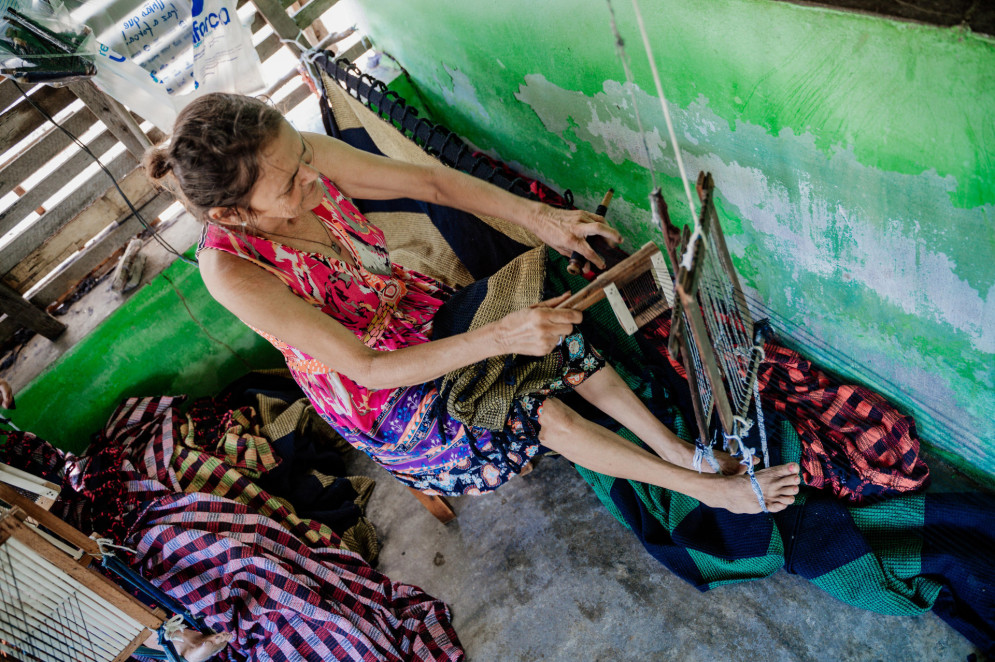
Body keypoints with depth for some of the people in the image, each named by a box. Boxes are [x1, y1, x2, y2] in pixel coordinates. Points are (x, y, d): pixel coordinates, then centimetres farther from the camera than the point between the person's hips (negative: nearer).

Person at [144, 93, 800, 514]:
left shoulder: (298, 156, -19)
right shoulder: (233, 269, -33)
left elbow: (430, 180, -11)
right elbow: (366, 367, -31)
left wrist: (538, 216, -22)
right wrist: (497, 338, -37)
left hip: (414, 309, 5)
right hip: (381, 396, -5)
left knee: (560, 330, -10)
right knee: (546, 414, -14)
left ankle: (678, 447, 9)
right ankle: (713, 489, 5)